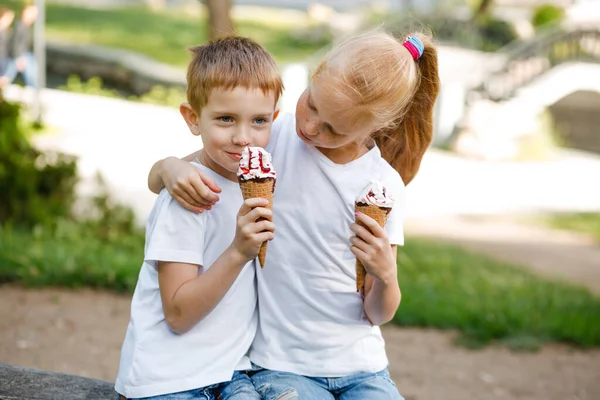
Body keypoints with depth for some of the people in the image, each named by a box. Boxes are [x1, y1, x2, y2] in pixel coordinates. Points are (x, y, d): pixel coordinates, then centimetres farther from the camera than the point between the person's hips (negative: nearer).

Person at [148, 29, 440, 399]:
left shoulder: (385, 186, -3)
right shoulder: (271, 138, -5)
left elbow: (377, 314, 3)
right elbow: (156, 179, 2)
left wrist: (386, 276, -20)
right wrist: (172, 167, -21)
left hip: (360, 365, 2)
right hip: (278, 365, -1)